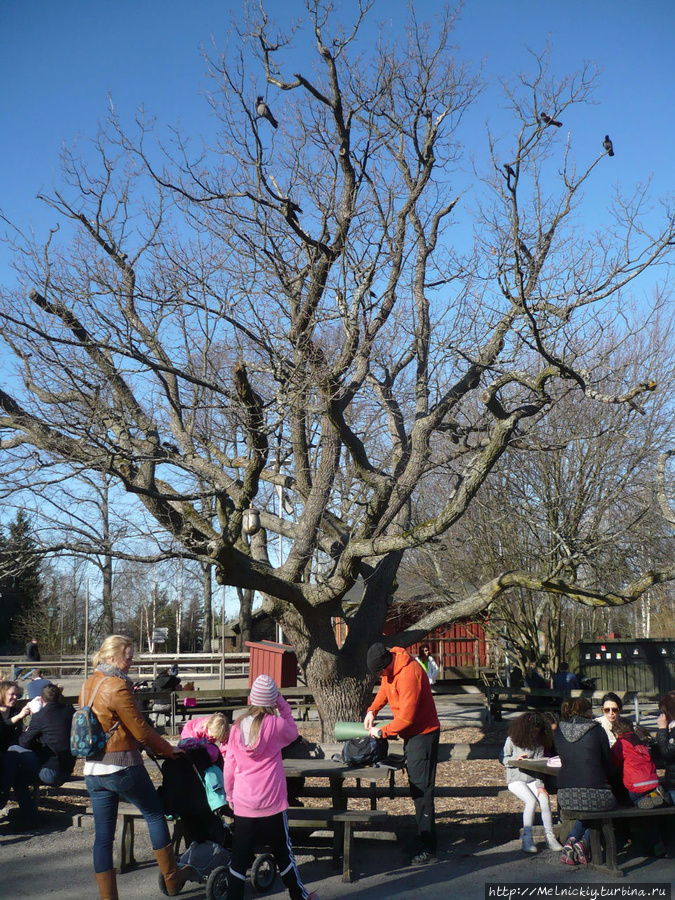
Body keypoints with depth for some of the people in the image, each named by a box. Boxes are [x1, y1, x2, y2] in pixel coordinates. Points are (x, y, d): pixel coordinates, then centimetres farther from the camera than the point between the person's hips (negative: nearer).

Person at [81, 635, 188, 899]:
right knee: (155, 816, 12)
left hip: (92, 770, 7)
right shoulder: (117, 687, -17)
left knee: (102, 835, 9)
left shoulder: (87, 686, 9)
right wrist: (169, 750, 1)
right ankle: (172, 878, 23)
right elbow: (141, 730, -13)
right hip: (123, 767, -7)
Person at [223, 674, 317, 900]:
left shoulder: (237, 727, -3)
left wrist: (230, 797, 15)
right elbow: (293, 733, 11)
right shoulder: (276, 724, -12)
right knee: (283, 853, 16)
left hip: (243, 806, 2)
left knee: (239, 858, 8)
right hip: (271, 805, -2)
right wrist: (283, 705, 6)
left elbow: (228, 769, 2)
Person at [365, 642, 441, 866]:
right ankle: (423, 837, 23)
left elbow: (406, 717, -25)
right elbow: (385, 689, 19)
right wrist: (372, 710, 3)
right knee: (416, 786, 14)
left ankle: (427, 848, -7)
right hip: (412, 734, 10)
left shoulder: (408, 674, -27)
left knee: (421, 789, -10)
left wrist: (382, 732, -15)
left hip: (423, 733, -10)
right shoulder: (389, 669, 1)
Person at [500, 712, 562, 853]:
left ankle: (550, 837, -12)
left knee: (544, 800, -23)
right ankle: (527, 838, -21)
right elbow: (502, 759, 2)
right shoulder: (512, 740, -3)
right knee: (531, 800, -28)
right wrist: (516, 759, -17)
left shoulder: (539, 743, 6)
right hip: (516, 779, -3)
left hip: (533, 780, 3)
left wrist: (540, 785, -12)